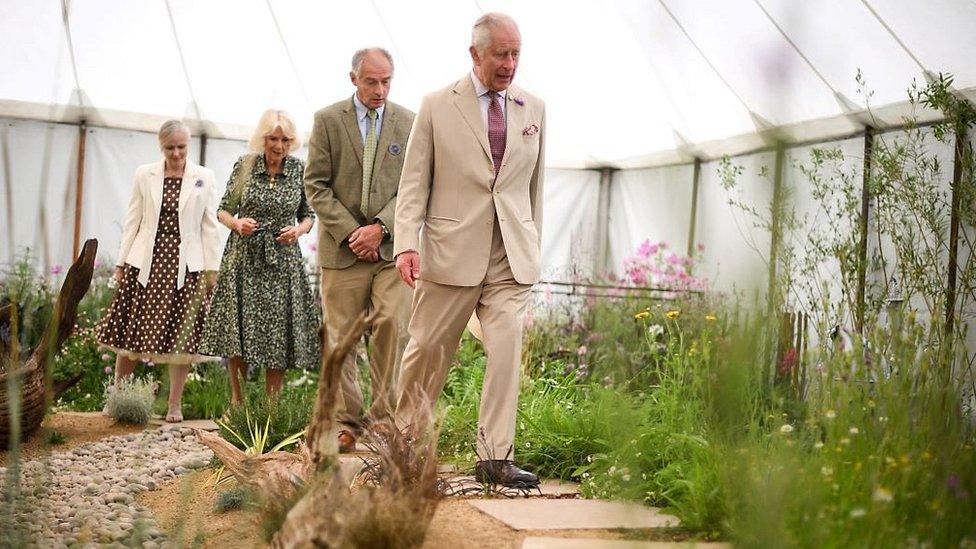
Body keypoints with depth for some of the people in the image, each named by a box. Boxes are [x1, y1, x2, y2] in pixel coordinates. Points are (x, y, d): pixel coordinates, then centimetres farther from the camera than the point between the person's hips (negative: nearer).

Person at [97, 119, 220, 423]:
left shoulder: (203, 178, 4)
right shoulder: (145, 175, 7)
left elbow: (209, 226, 4)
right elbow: (132, 221, 8)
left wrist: (212, 268, 0)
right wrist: (122, 262, 5)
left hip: (185, 265, -1)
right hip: (146, 262, 1)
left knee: (180, 334, 2)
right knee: (131, 329, 4)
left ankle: (175, 405, 10)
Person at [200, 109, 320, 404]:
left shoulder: (299, 170, 1)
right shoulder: (244, 165, 0)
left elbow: (307, 216, 10)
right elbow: (223, 210, 6)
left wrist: (297, 230, -11)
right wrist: (237, 223, -15)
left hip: (282, 261, 0)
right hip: (243, 258, 0)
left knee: (279, 335, 1)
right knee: (238, 334, 1)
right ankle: (237, 402, 14)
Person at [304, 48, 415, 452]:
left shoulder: (408, 123, 7)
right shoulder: (327, 120, 4)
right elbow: (316, 185, 0)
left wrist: (380, 227, -11)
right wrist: (350, 232, -9)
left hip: (390, 245, 0)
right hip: (342, 247, 0)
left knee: (392, 325, -12)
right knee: (341, 337, 2)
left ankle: (384, 416, -1)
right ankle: (345, 423, 10)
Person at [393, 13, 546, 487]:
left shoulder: (533, 109, 10)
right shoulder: (437, 106, 1)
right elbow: (414, 181, 0)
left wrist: (532, 247, 16)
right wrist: (407, 243, -11)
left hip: (511, 257, 2)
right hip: (451, 252, -2)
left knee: (507, 349, -7)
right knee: (428, 348, 6)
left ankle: (495, 458, -2)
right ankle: (404, 436, 26)